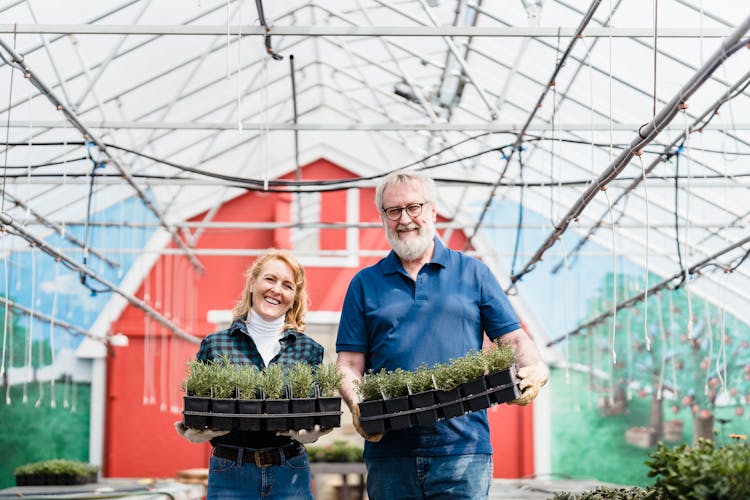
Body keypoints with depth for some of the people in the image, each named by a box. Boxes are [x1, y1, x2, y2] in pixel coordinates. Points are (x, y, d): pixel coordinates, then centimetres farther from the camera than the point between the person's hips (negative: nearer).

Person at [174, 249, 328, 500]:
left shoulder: (309, 349, 5)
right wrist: (195, 433, -17)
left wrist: (310, 433, -17)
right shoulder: (214, 345, 3)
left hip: (290, 475, 1)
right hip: (230, 475, -1)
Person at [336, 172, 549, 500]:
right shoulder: (365, 284, 12)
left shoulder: (472, 273, 11)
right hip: (389, 451, 1)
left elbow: (514, 339, 8)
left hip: (463, 448, -1)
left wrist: (536, 371, -14)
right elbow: (350, 364, 7)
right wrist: (357, 405, -13)